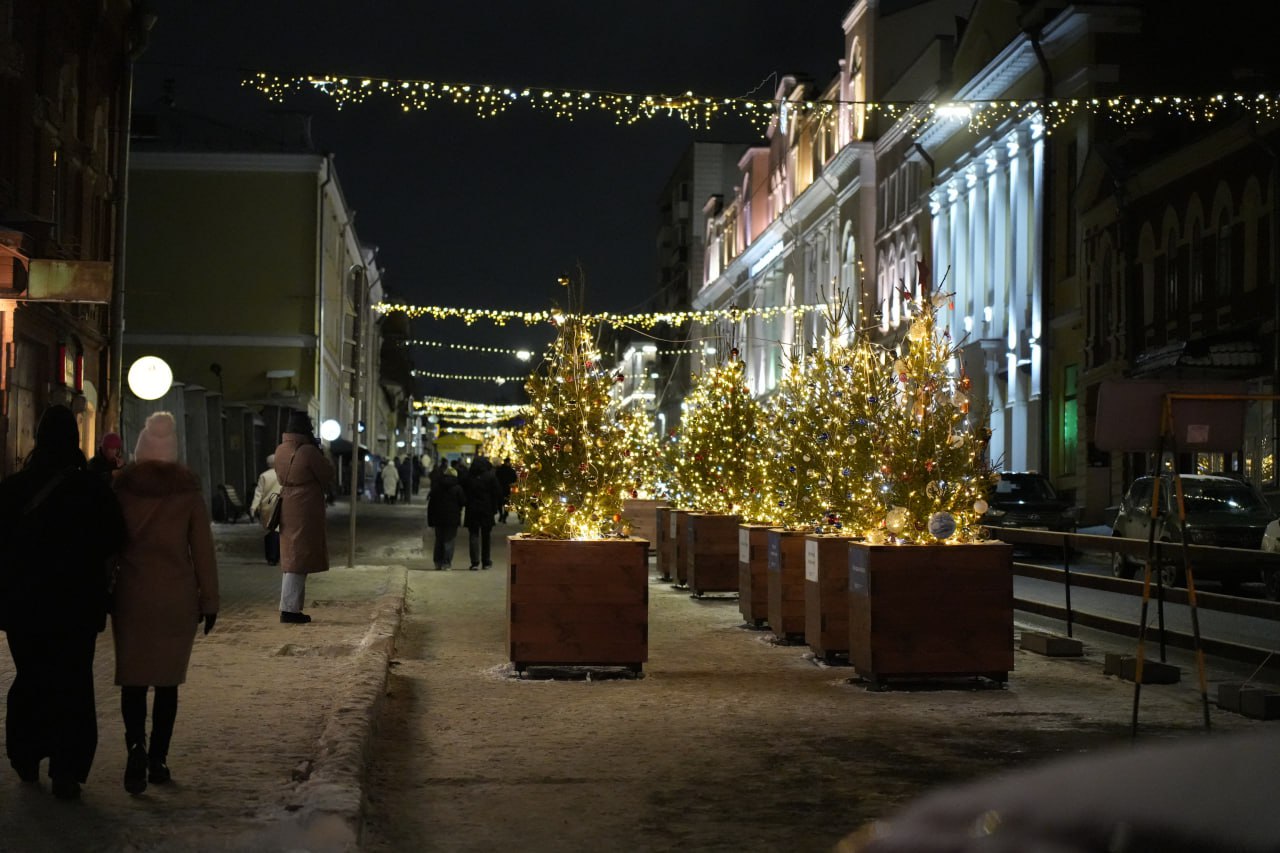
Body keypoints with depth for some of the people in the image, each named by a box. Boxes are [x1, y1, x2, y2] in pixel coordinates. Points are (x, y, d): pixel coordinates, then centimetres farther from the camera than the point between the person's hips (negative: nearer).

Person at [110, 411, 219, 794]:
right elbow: (202, 548, -1)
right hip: (178, 597, 0)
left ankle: (136, 745, -19)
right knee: (167, 679, 11)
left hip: (133, 595, 0)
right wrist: (209, 599, 5)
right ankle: (158, 760, 14)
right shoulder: (188, 489, -3)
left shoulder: (123, 486, -2)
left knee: (133, 678, 5)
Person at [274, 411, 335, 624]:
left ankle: (289, 605, 19)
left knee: (290, 557, 15)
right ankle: (289, 609, -7)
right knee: (299, 558, -6)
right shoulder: (308, 451, -17)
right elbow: (328, 475, -7)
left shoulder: (281, 450, 7)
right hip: (305, 509, -8)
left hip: (287, 508, 8)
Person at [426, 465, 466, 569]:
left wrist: (430, 520, 10)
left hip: (438, 519, 3)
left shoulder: (436, 487, 4)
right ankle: (446, 563, -5)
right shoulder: (457, 488, -6)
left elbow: (430, 504, 6)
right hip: (452, 519, -3)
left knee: (439, 541, 13)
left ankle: (438, 563, 15)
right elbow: (463, 502, -6)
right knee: (449, 541, 0)